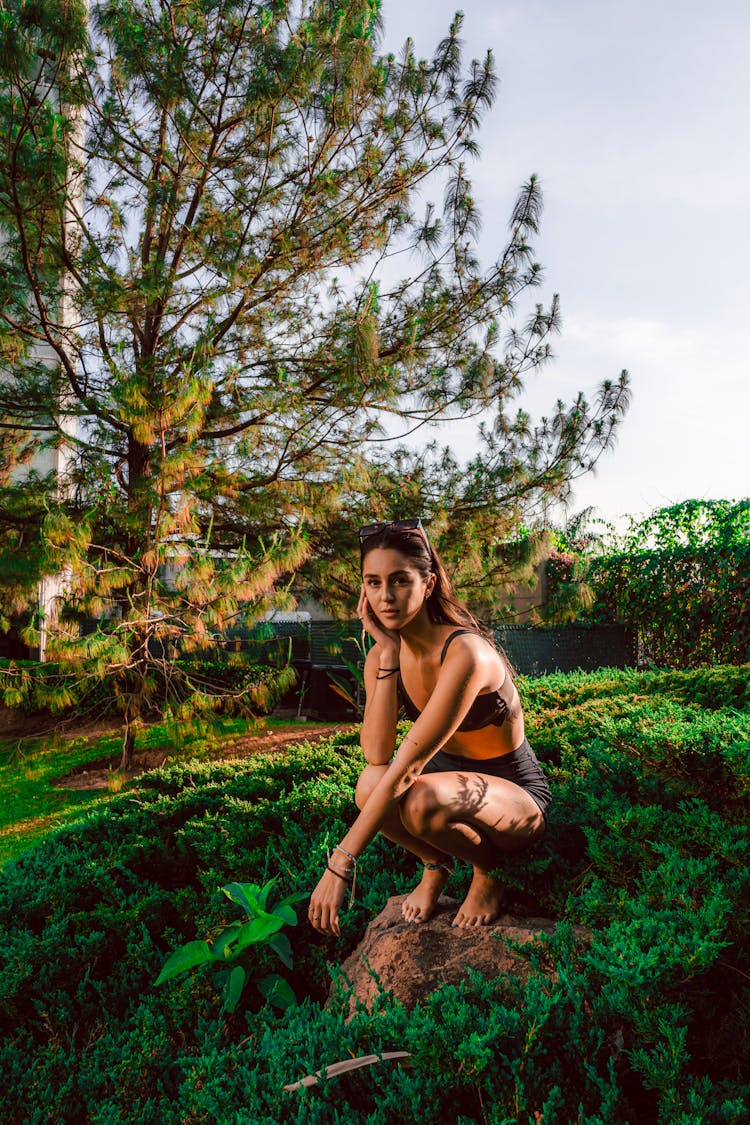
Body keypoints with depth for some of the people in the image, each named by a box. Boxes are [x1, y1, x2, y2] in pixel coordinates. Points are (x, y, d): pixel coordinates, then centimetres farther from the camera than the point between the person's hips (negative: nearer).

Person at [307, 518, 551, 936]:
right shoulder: (383, 655, -7)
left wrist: (341, 862, -36)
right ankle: (436, 862, 5)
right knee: (372, 784, -27)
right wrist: (389, 654, -25)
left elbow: (408, 764, -35)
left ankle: (489, 869, -2)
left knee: (420, 799, -36)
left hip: (517, 795, -6)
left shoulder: (464, 654, -30)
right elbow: (377, 755, -21)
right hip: (449, 775, 6)